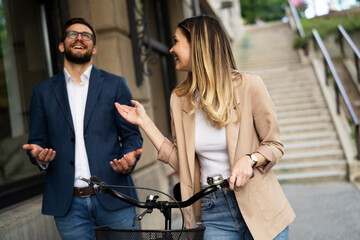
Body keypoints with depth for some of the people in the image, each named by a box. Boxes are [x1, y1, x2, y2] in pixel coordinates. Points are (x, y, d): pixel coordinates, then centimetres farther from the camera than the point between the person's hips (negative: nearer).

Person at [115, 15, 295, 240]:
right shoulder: (180, 98, 2)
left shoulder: (248, 85, -9)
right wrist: (145, 122, 1)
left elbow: (274, 145, -3)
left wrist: (250, 159, -23)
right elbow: (181, 161, 2)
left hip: (259, 207, -2)